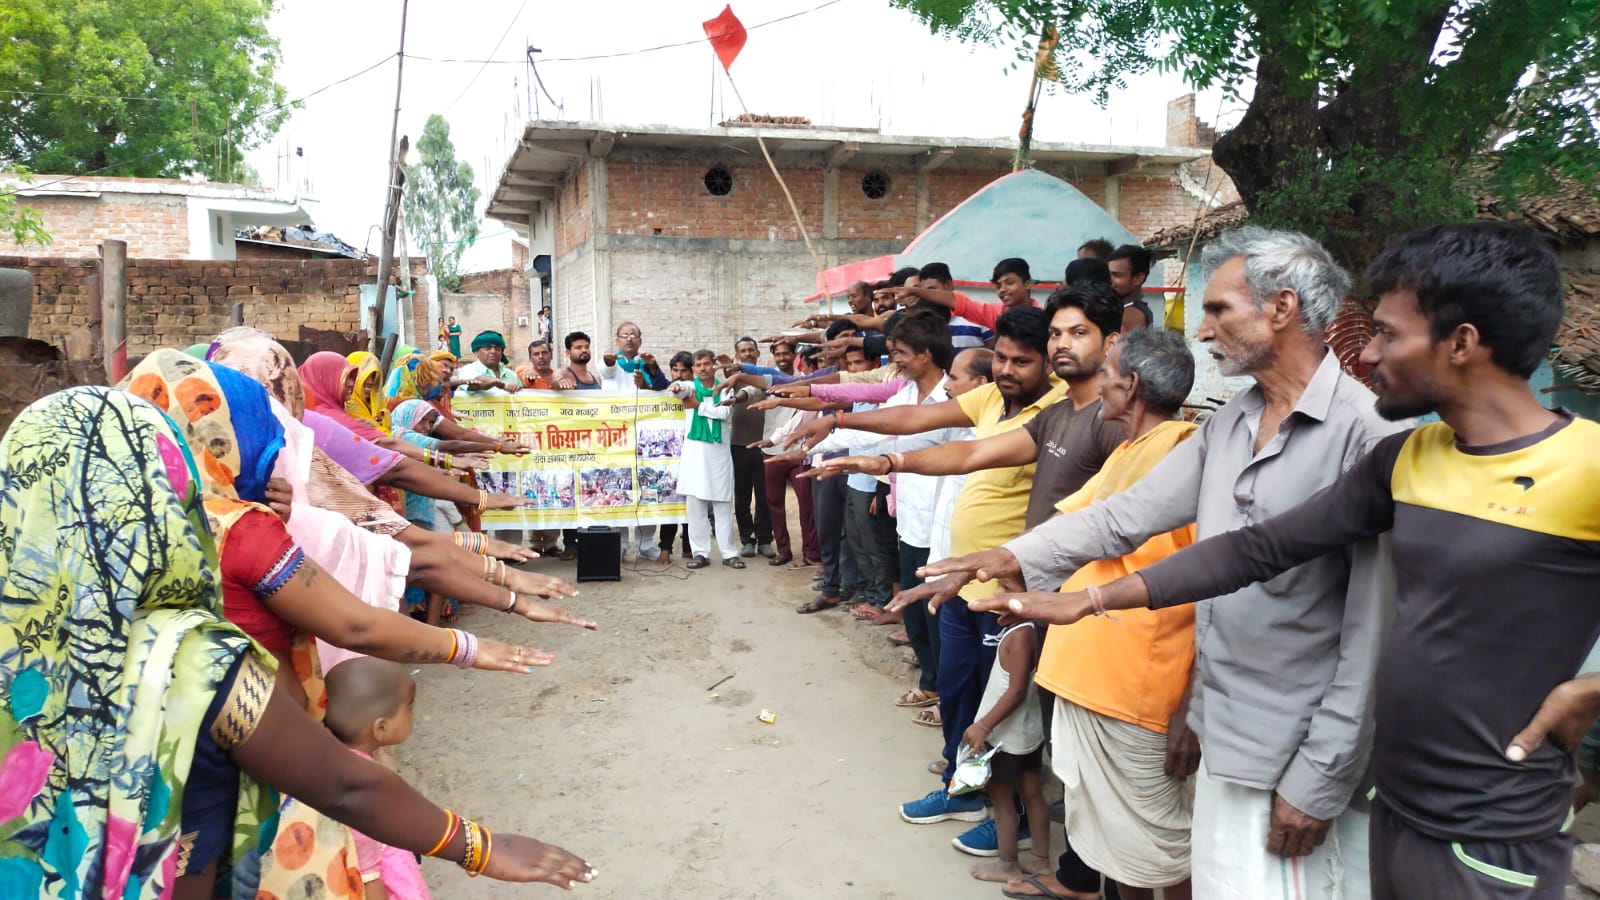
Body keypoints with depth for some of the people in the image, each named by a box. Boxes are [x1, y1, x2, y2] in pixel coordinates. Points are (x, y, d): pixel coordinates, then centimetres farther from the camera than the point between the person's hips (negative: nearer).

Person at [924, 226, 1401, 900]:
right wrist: (1015, 557, -2)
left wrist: (1321, 779, -15)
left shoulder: (1365, 432, -18)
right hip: (1224, 737, 7)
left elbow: (1374, 626, -18)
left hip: (1294, 761, -7)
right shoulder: (1229, 422, 7)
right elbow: (1130, 512, 7)